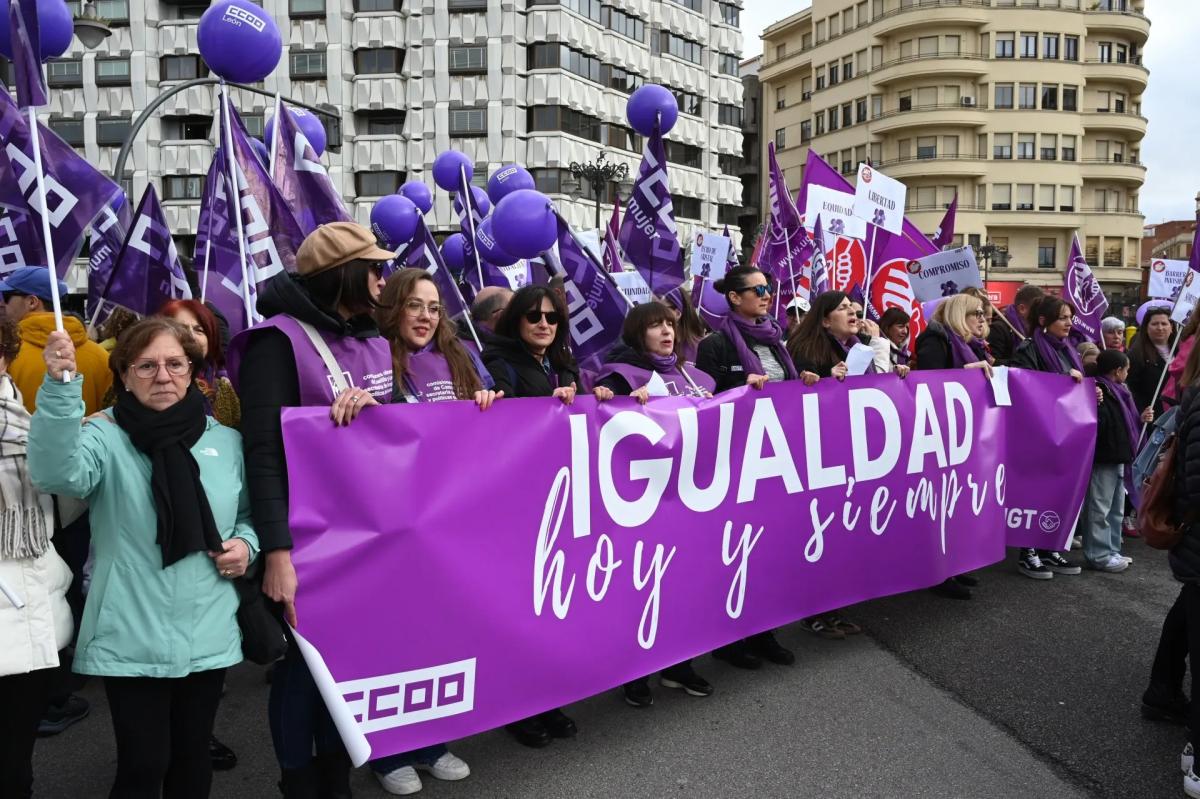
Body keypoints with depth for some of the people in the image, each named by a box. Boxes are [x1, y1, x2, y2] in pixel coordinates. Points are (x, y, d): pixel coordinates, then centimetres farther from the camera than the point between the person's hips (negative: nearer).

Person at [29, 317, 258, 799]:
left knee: (193, 758, 18)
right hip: (132, 640, -3)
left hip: (210, 635, 4)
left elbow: (250, 512, 17)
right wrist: (60, 388, -40)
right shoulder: (105, 436, -7)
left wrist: (246, 543, -5)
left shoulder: (226, 442, 4)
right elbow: (58, 474, -29)